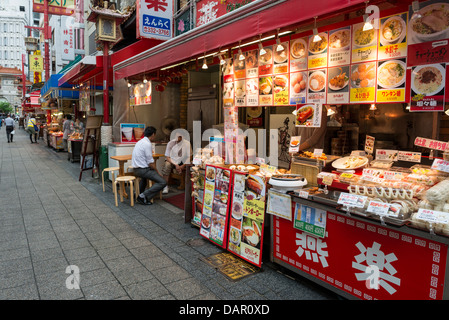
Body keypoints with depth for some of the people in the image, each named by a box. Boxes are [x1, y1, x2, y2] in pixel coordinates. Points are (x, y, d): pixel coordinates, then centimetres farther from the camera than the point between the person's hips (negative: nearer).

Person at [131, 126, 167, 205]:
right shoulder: (147, 144, -17)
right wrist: (156, 171, -1)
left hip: (136, 169, 10)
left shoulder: (140, 142, 12)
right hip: (142, 170, -10)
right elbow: (150, 163, -17)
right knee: (162, 182, -13)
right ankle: (144, 196, -16)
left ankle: (139, 192, 37)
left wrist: (155, 169, 18)